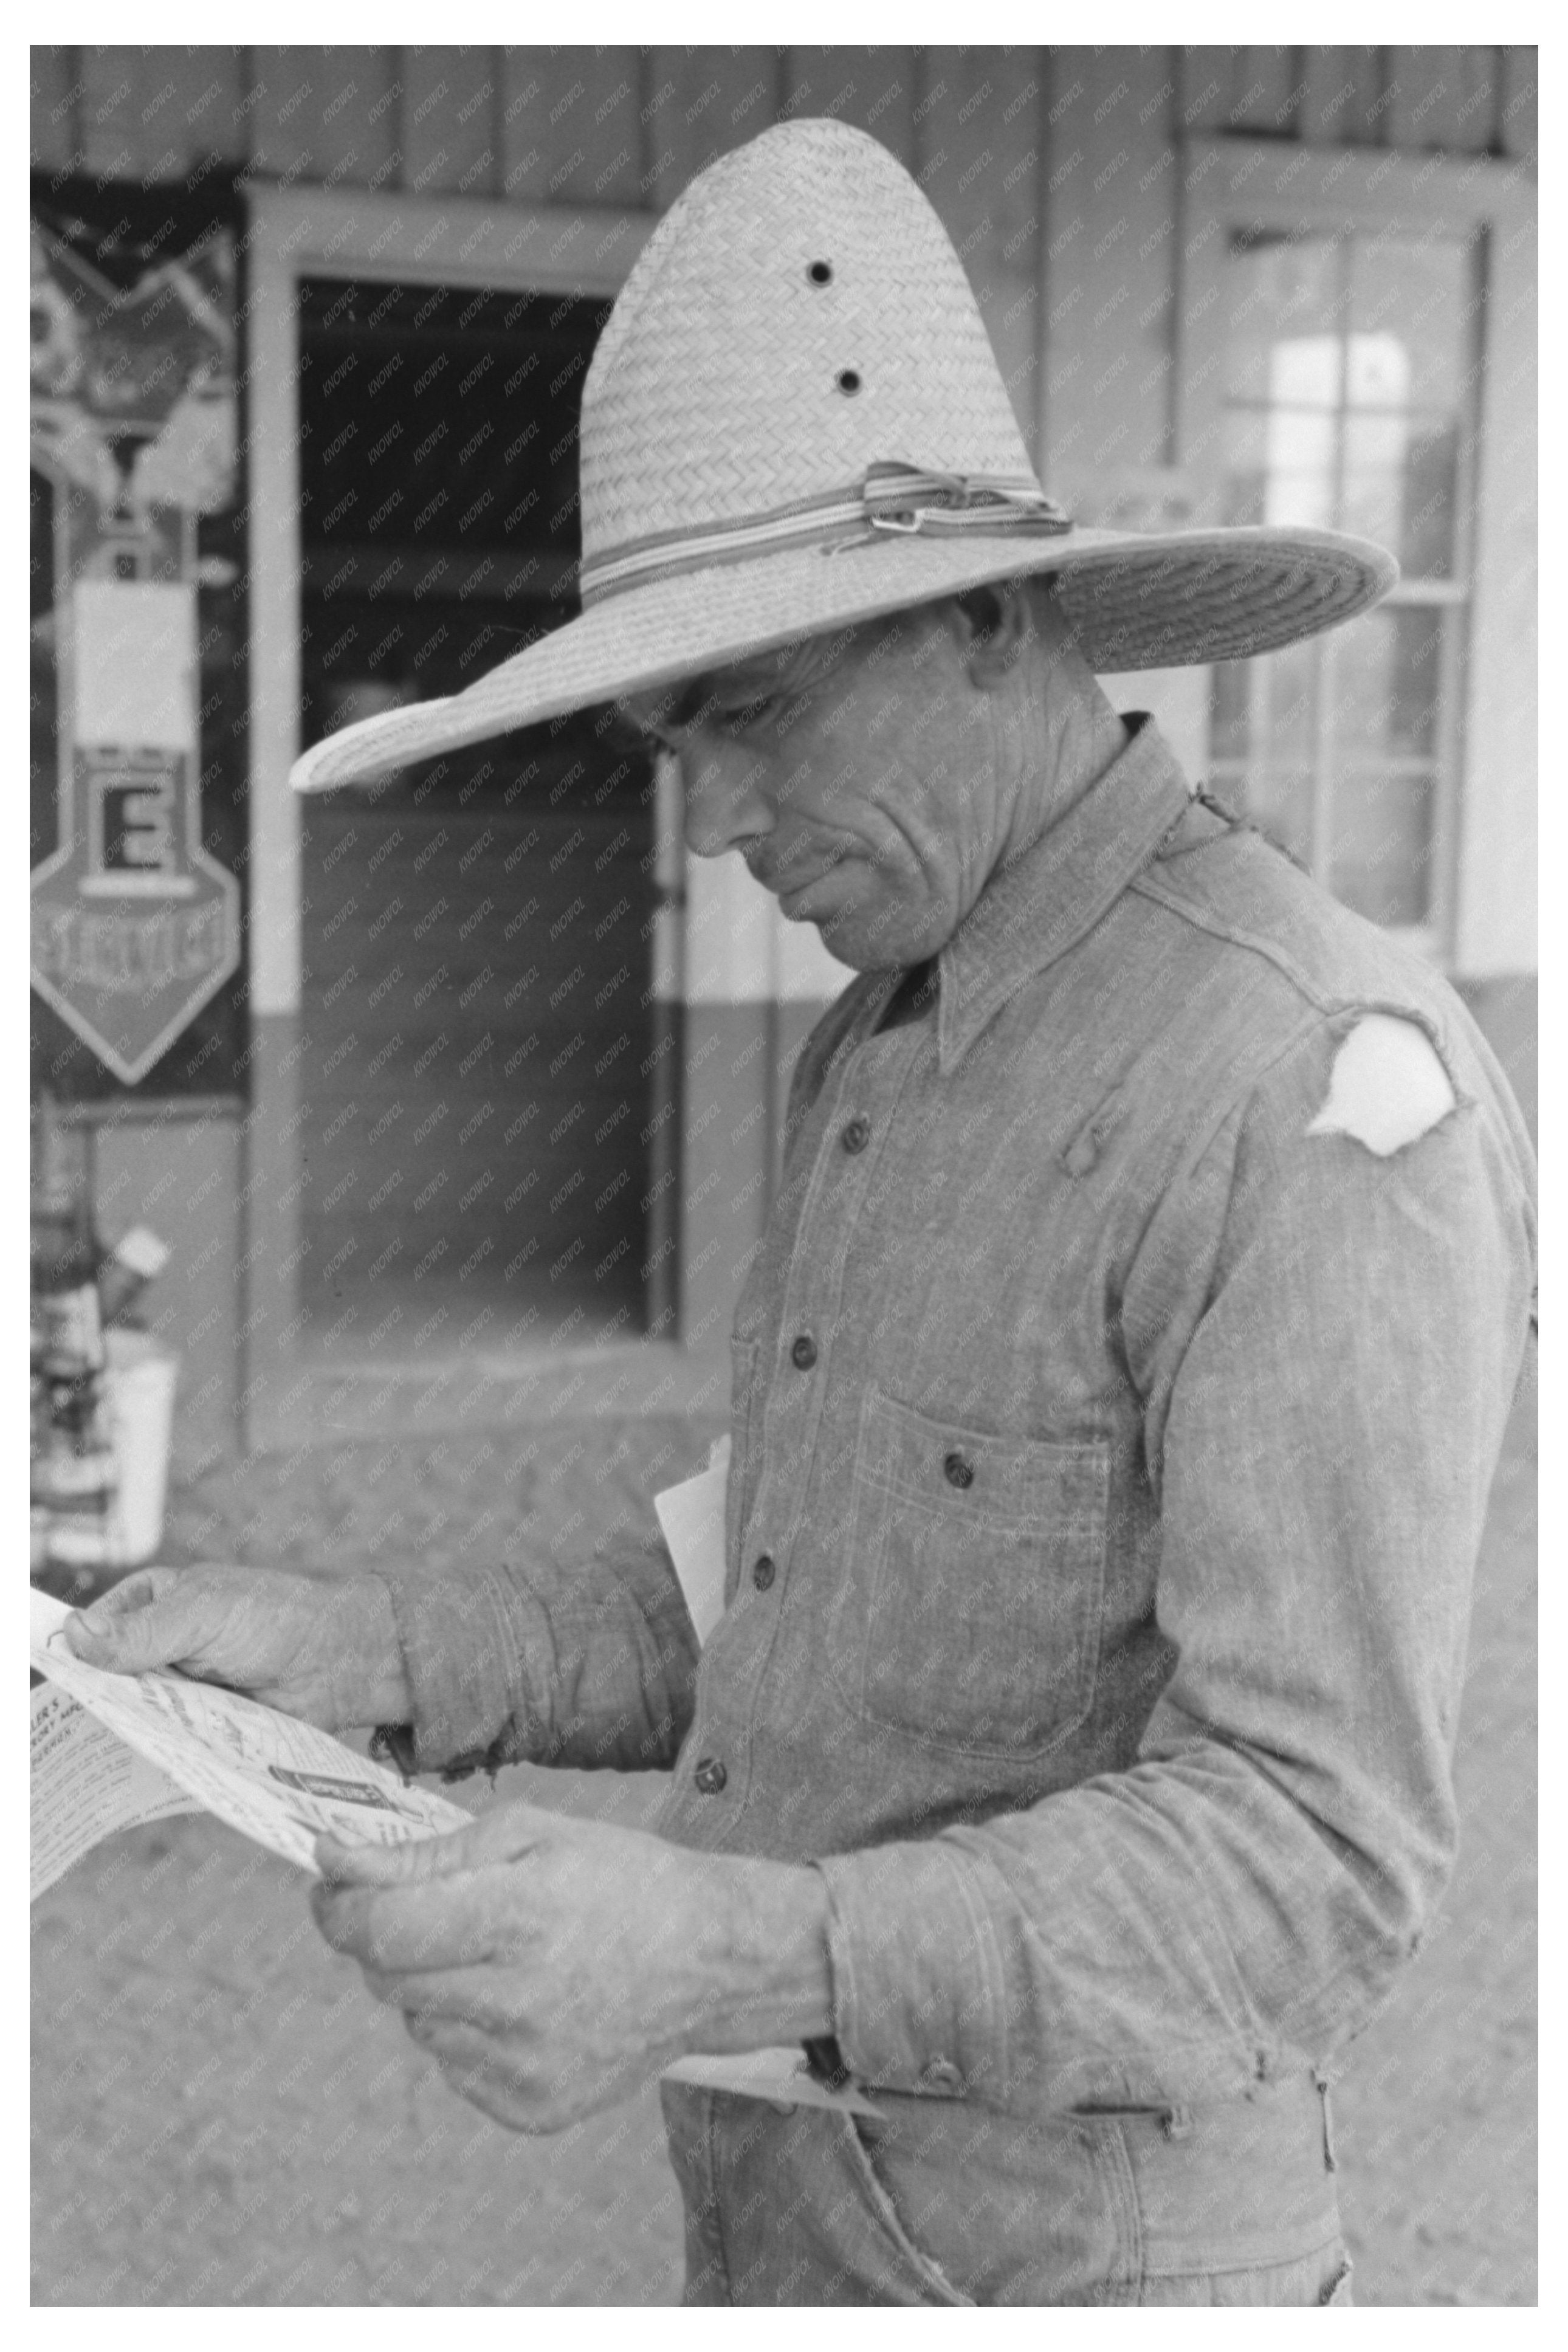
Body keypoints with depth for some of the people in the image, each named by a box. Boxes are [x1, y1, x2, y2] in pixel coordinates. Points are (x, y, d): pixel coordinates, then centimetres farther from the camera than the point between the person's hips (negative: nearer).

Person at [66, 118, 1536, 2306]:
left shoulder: (1327, 1083, -22)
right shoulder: (876, 1054, 7)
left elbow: (1308, 1859, -26)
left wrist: (721, 1957, -37)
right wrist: (367, 1654, -3)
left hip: (1064, 2257, -7)